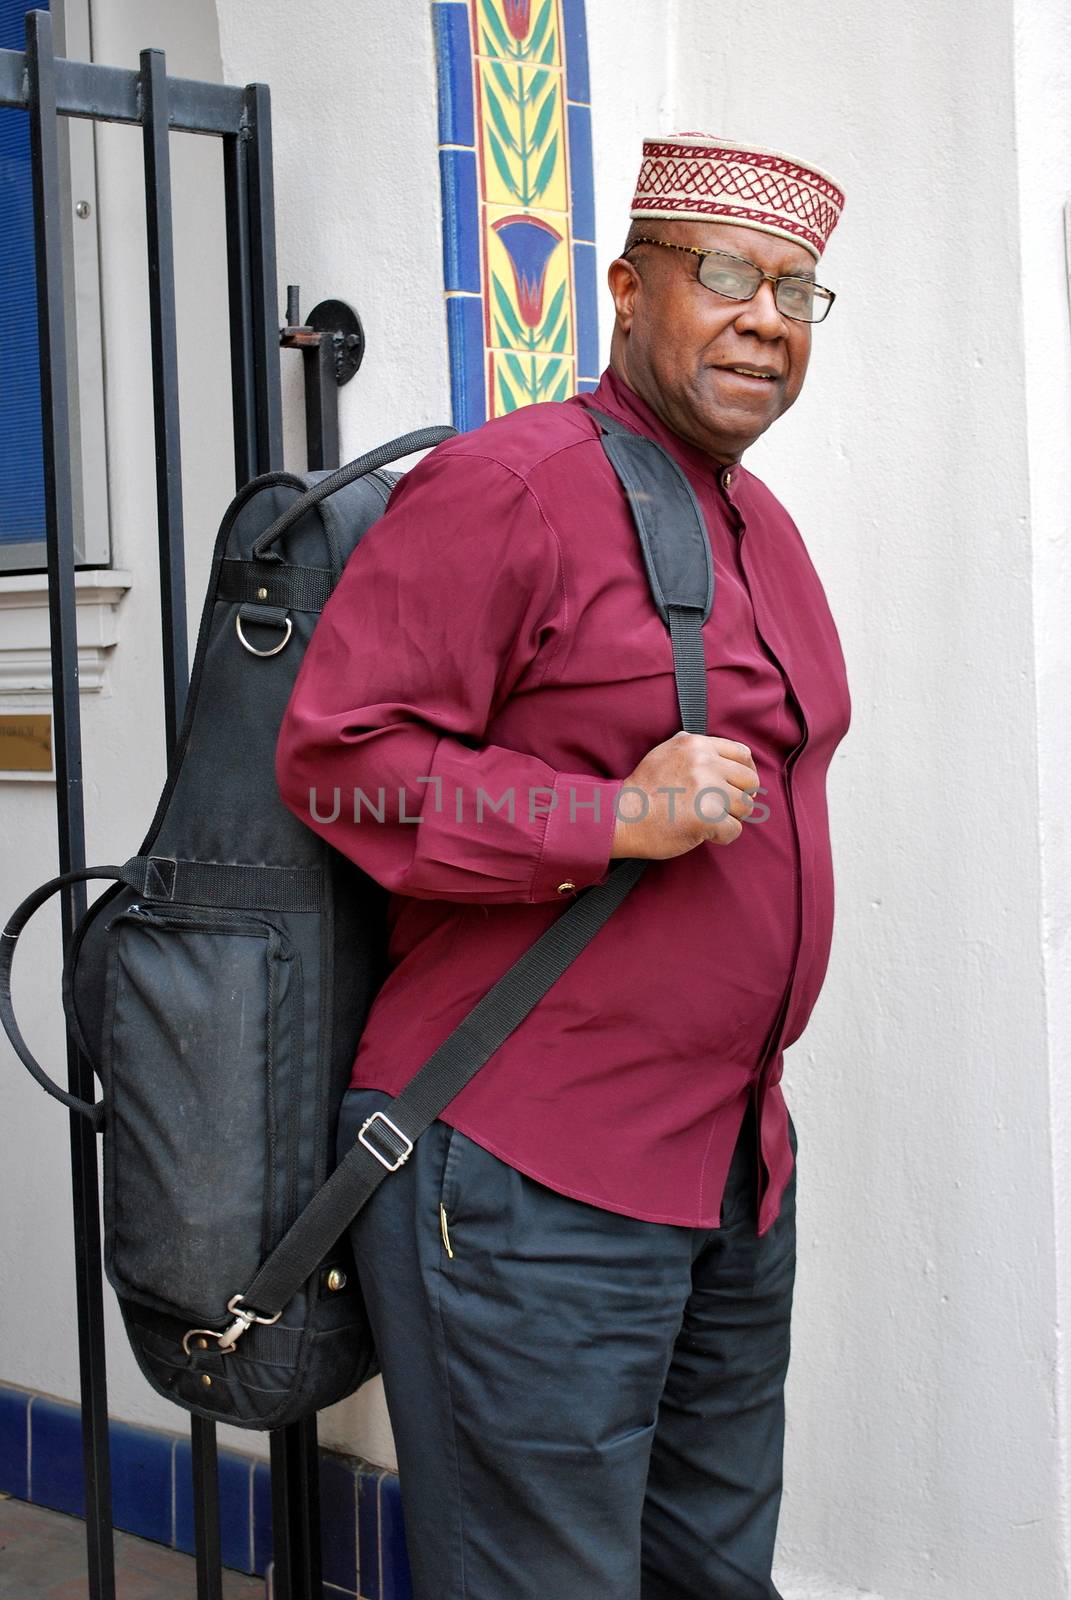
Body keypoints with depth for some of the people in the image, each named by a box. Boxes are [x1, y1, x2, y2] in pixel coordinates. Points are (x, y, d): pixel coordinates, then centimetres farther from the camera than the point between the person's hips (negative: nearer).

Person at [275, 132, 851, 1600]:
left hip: (740, 1173, 9)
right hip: (528, 1185, -8)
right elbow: (335, 756, -17)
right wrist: (615, 820, -24)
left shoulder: (764, 528, 16)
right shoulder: (505, 486, -12)